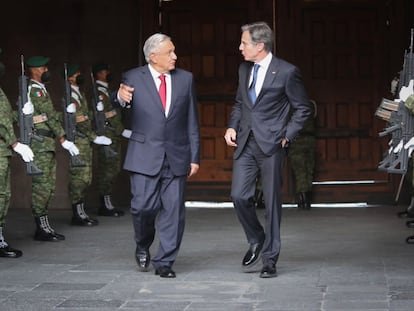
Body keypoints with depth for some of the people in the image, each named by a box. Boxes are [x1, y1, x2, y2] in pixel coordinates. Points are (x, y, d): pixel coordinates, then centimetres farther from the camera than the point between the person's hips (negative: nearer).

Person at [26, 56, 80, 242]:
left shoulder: (40, 89, 21)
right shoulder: (34, 90, -11)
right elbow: (50, 116, -14)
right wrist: (63, 139, -15)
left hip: (47, 145, 10)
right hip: (39, 144, -10)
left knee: (49, 186, 11)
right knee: (42, 186, -8)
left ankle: (45, 226, 15)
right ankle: (42, 229, -4)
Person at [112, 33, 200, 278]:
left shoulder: (185, 79, 7)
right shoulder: (133, 78, 1)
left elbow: (192, 122, 9)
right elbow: (117, 106, -6)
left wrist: (195, 157, 6)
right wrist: (120, 98, -31)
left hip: (176, 157, 2)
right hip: (145, 155, -2)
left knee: (173, 211, 2)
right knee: (143, 206, -7)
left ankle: (164, 262, 13)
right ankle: (143, 246, 22)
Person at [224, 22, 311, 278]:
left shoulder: (286, 72, -8)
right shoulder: (244, 69, 11)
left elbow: (303, 108, -1)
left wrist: (287, 136, -8)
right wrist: (232, 126, 7)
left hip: (271, 144, -5)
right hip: (245, 143, 5)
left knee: (272, 202, 1)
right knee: (239, 196, -3)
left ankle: (269, 259, 11)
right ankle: (256, 241, 23)